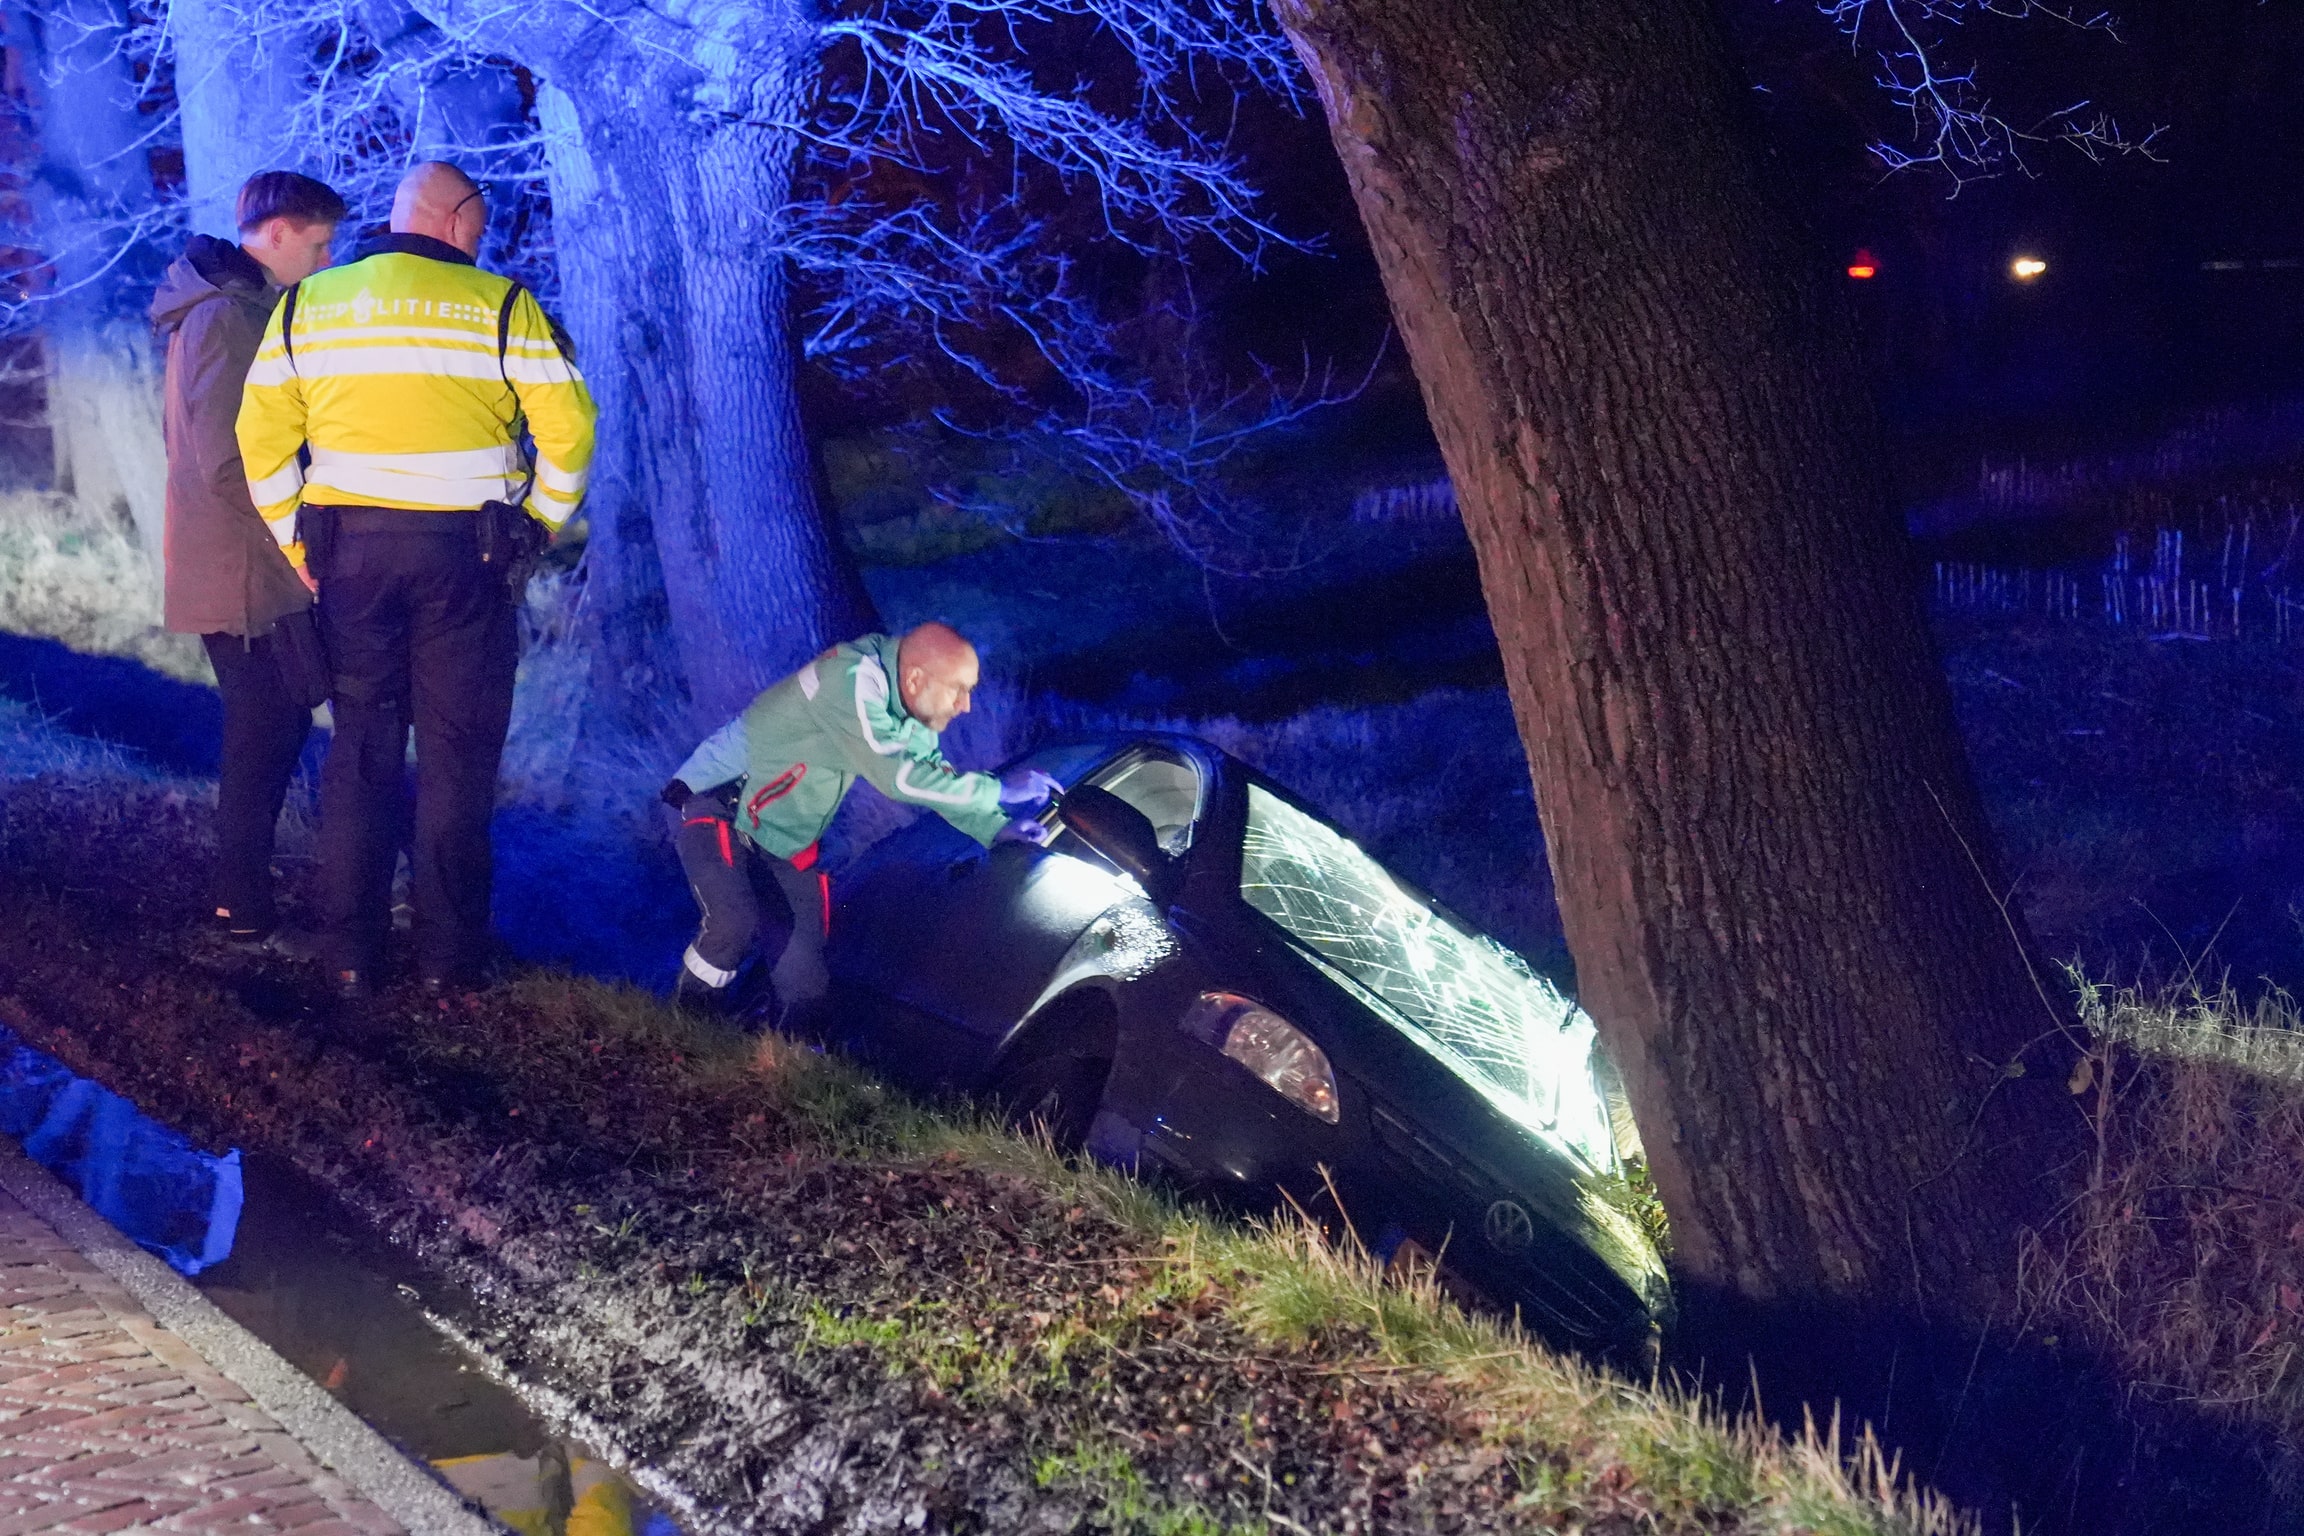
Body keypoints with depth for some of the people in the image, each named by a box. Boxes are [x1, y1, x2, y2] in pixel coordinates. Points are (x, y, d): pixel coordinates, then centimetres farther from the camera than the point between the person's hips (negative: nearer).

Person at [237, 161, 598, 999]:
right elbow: (567, 426, -7)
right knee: (457, 756, 6)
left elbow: (261, 436, 5)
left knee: (360, 748, 12)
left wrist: (296, 544, 11)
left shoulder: (305, 304, 7)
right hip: (463, 550, -3)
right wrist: (542, 522, 6)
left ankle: (350, 953, 14)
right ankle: (448, 956, 9)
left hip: (347, 546, 3)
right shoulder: (500, 305, -3)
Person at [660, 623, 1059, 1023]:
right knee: (737, 926, -24)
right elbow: (895, 776, -34)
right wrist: (999, 792, -28)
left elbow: (934, 777, 6)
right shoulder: (851, 679, -30)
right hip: (714, 806, -9)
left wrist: (997, 827, -11)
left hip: (783, 836, 9)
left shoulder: (906, 712, -2)